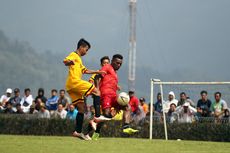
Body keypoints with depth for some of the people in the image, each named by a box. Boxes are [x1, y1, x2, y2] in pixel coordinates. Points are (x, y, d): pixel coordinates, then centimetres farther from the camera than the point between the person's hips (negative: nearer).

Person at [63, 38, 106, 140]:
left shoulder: (78, 59, 30)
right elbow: (65, 61, -21)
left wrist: (97, 72, 38)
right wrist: (70, 62, -43)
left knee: (81, 108, 9)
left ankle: (77, 131, 5)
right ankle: (97, 117, -21)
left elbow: (85, 70, 41)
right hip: (74, 81, -10)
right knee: (96, 92, -11)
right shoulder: (74, 55, -1)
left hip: (71, 86, 10)